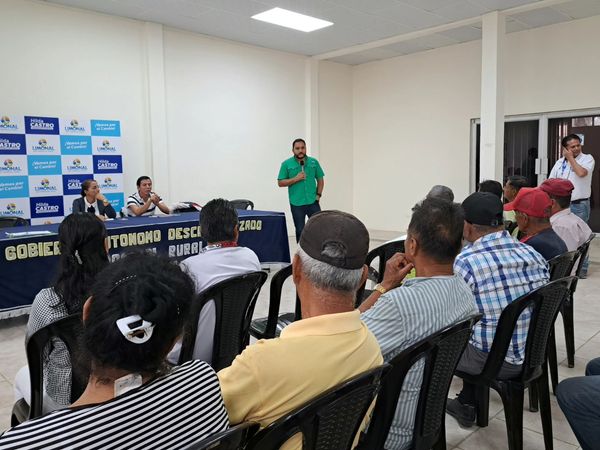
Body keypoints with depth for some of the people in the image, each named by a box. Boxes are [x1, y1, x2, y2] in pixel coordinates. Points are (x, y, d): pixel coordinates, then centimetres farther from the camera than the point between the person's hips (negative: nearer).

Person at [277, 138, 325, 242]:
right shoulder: (286, 164, 0)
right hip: (296, 203, -1)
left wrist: (318, 194, 1)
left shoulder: (314, 162, 6)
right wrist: (296, 179, -13)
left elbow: (320, 180, 13)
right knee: (300, 230, 8)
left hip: (312, 202, 2)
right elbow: (280, 183, -1)